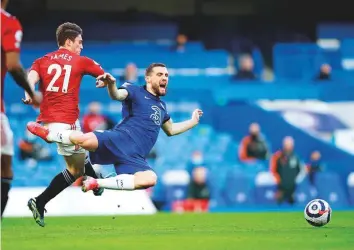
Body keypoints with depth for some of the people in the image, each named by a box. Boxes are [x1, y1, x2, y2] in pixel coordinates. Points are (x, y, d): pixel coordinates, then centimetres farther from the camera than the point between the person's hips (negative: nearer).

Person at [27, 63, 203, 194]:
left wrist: (193, 121, 38)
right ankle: (48, 134, 6)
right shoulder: (135, 92, 8)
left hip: (134, 157, 5)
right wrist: (111, 84, -36)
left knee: (150, 179, -30)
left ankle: (97, 183, -12)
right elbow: (117, 95, -14)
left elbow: (171, 130, 46)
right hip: (119, 139, -5)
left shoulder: (161, 106, 30)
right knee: (83, 139, -33)